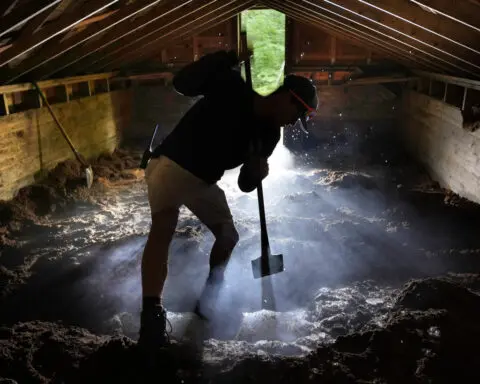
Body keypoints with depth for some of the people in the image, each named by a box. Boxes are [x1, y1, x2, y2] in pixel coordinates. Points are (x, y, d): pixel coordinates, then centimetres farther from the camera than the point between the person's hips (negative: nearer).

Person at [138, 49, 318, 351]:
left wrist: (258, 173, -21)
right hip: (172, 164, -7)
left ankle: (209, 299, 33)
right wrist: (227, 60, -34)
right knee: (164, 228, -26)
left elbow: (246, 185, 1)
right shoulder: (231, 88, -18)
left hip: (205, 180, 7)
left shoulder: (270, 134, 0)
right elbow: (182, 83, -28)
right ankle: (152, 314, -25)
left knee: (229, 237, 13)